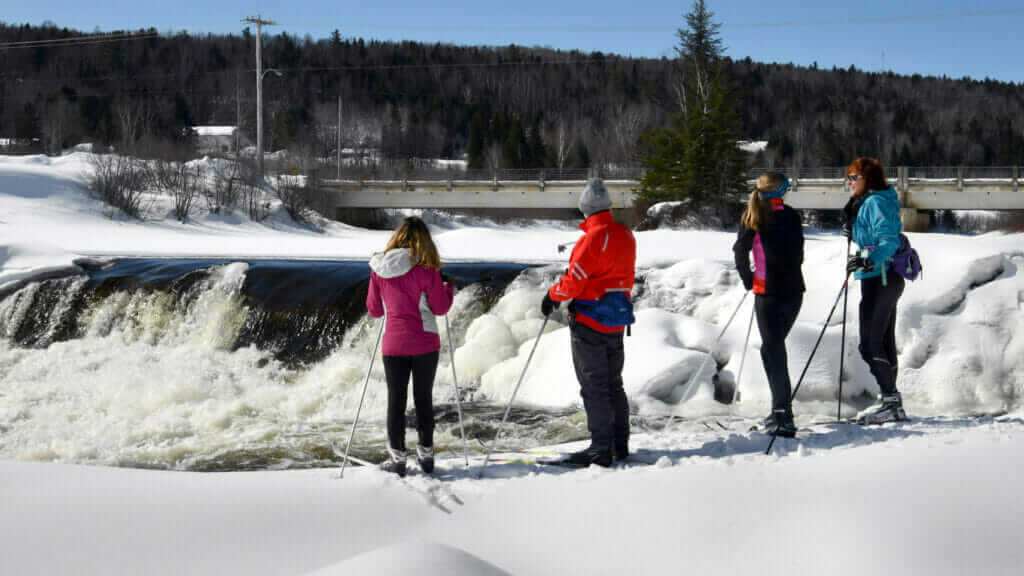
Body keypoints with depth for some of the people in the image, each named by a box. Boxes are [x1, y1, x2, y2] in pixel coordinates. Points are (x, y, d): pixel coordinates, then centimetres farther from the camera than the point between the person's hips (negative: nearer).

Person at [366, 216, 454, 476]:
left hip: (393, 345, 1)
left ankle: (397, 457, 9)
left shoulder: (379, 269, -2)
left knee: (396, 400, 9)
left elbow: (374, 309, 6)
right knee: (423, 398, 11)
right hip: (425, 343, -1)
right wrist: (449, 289, 14)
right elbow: (440, 307, -5)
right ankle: (426, 454, 18)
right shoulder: (426, 269, -11)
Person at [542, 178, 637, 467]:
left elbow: (574, 280, -17)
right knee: (613, 384, 16)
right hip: (617, 323, 8)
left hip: (589, 324, -8)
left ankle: (601, 449, -1)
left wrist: (552, 295, -1)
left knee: (594, 387, -2)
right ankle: (620, 444, 21)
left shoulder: (593, 238, -19)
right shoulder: (626, 235, 5)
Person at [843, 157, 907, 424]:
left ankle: (891, 400, -7)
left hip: (878, 279, -11)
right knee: (884, 342, 13)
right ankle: (892, 403, 18)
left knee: (870, 344, -9)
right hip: (888, 279, 11)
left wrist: (868, 262, -33)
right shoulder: (865, 204, 17)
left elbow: (890, 241, -23)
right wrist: (856, 234, 11)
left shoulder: (875, 202, -13)